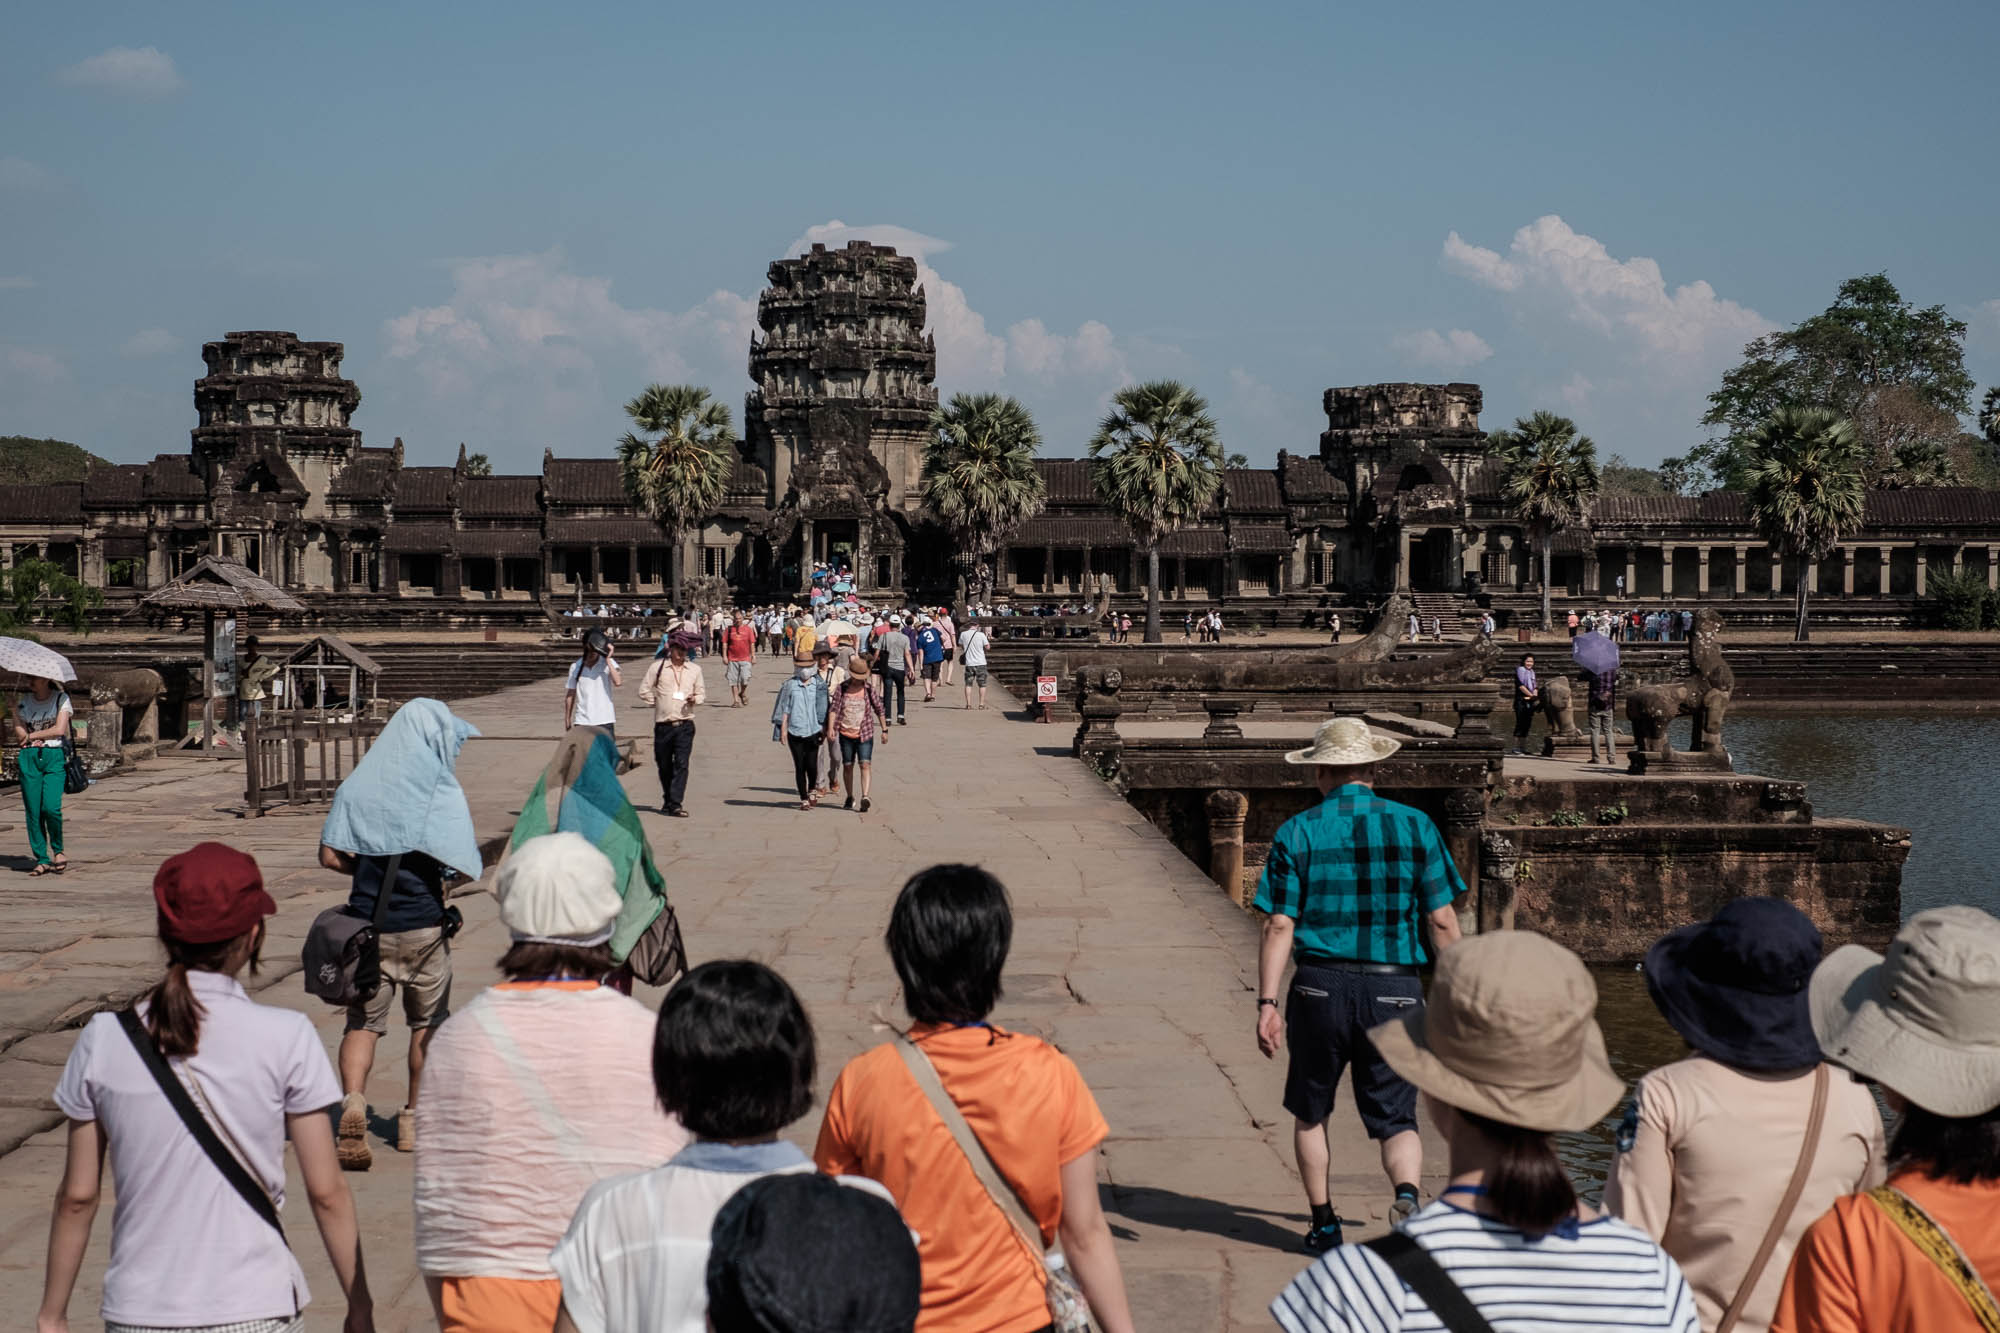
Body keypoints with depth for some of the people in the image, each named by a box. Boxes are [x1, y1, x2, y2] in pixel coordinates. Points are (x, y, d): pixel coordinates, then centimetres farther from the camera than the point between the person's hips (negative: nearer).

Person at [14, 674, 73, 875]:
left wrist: (32, 735, -2)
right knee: (33, 811, -2)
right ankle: (41, 859, 5)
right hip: (28, 758, 3)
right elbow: (20, 735, 4)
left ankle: (58, 850, 7)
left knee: (51, 807, -16)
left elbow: (60, 729, -6)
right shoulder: (23, 701, 12)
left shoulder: (61, 698, 5)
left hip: (54, 757, -3)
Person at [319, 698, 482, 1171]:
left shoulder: (357, 785, 1)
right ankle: (414, 1119, 24)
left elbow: (330, 856, -1)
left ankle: (352, 1099, -18)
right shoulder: (441, 791, -9)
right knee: (427, 1021, 16)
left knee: (363, 1021, 8)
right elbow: (466, 865, -14)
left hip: (367, 923, 2)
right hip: (422, 923, -2)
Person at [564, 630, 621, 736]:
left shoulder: (609, 663, -2)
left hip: (604, 721, -2)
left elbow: (617, 682, -21)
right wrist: (567, 721, 12)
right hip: (582, 722, 2)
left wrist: (607, 659, -17)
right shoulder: (576, 667, 5)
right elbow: (570, 695, 11)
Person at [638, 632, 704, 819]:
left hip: (684, 724, 0)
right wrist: (658, 702, 0)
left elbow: (702, 693, 16)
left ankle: (676, 804, -13)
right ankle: (667, 801, 27)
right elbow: (644, 691, 6)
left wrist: (695, 699, -4)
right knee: (664, 766, 10)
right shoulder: (658, 667, 2)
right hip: (663, 724, 0)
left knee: (681, 764, -11)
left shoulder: (694, 670, 8)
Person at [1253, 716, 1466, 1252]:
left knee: (1310, 1111, 19)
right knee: (1395, 1117, 9)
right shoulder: (1414, 826, 3)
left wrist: (1267, 1002, -3)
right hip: (1395, 990, 0)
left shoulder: (1297, 832, 0)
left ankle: (1324, 1223, 23)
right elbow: (1442, 921, 1)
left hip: (1320, 986, 0)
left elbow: (1278, 926, -5)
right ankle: (1407, 1192, -19)